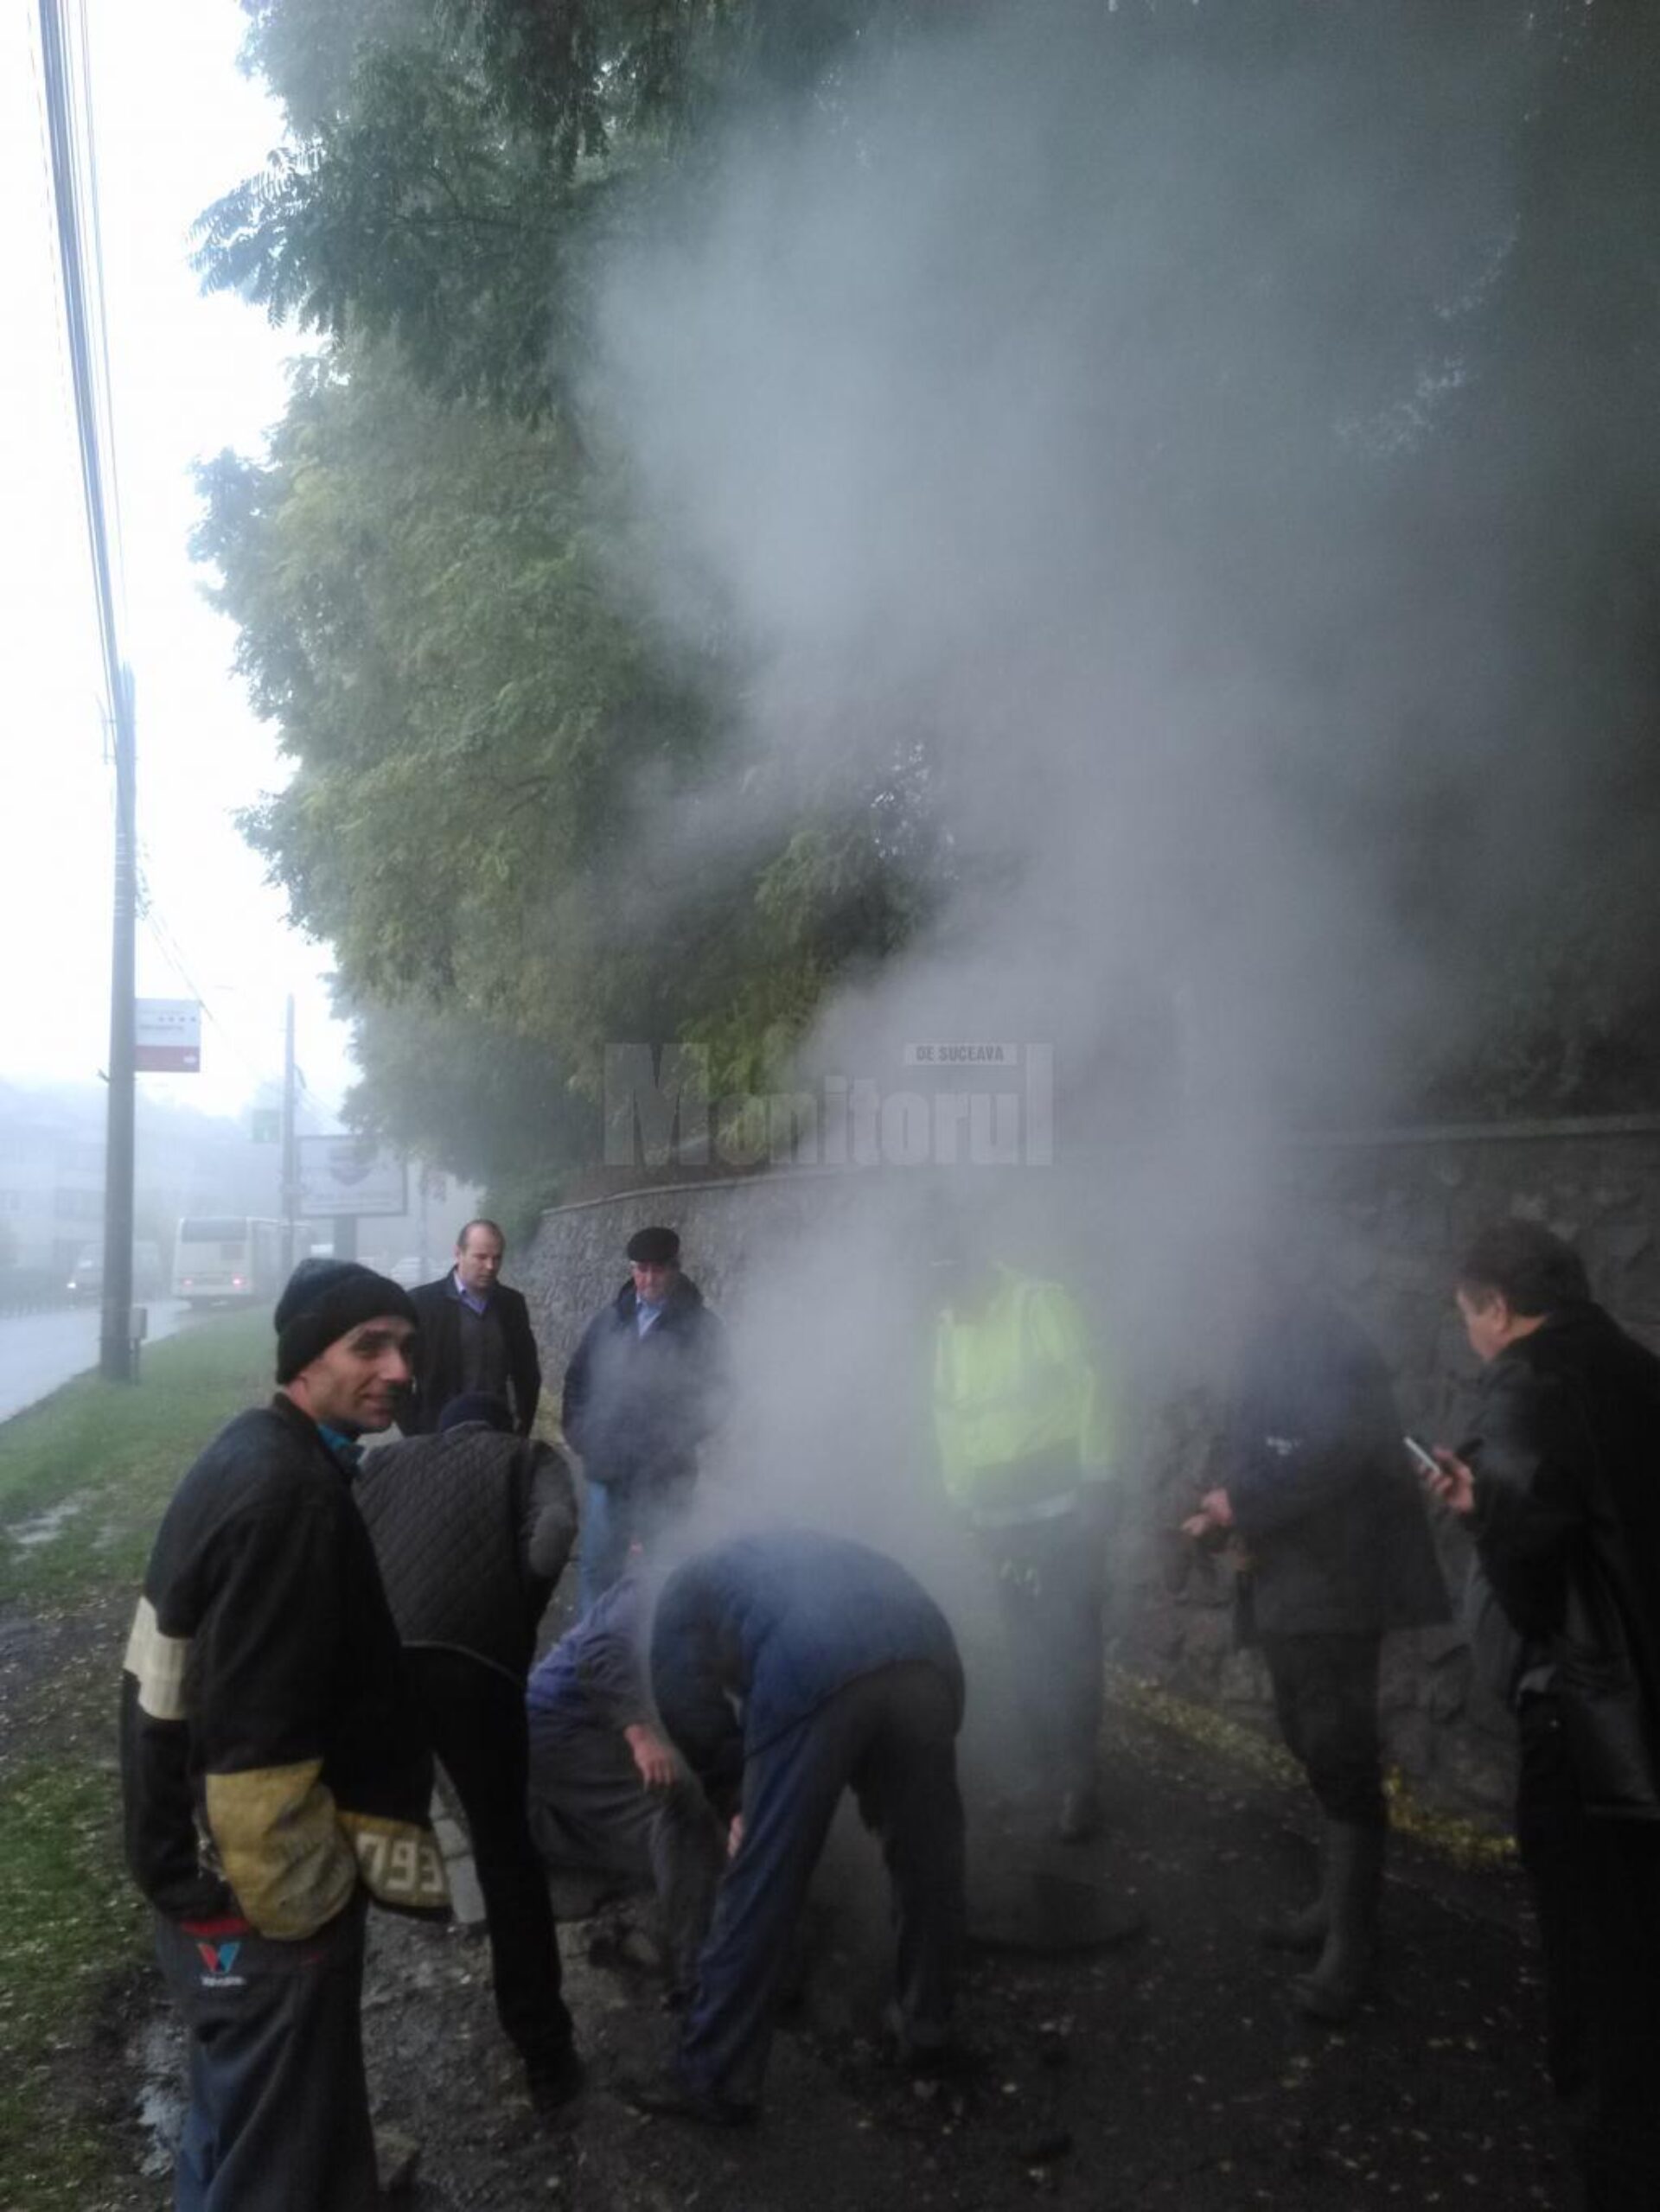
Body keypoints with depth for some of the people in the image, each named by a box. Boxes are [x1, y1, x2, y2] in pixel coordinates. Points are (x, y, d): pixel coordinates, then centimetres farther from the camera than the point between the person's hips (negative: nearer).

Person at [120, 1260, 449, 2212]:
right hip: (258, 1891, -10)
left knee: (245, 2118, 29)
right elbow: (254, 1744, -29)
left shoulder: (264, 1455, 5)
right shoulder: (289, 1492, -28)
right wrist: (295, 1901, -17)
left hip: (216, 1862, 10)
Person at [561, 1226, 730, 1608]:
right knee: (598, 1567, 7)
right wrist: (578, 1432, 5)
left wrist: (680, 1439, -10)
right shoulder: (610, 1319, 8)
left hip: (665, 1474, -3)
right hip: (606, 1467, 3)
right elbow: (577, 1377, 15)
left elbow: (715, 1391, -2)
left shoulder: (700, 1326, -3)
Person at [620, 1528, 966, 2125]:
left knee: (761, 1886, 8)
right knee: (925, 1857, 23)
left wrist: (735, 1801, 31)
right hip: (925, 1651, 5)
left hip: (814, 1673, -5)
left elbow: (688, 1706, 18)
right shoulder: (795, 1547, 45)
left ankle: (715, 2078, 19)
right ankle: (927, 2026, 40)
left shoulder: (686, 1587, 32)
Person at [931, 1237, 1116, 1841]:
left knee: (1069, 1649, -1)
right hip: (1000, 1521, 5)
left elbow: (1088, 1391, -12)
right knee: (1029, 1656, 11)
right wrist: (964, 1503, 12)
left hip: (1064, 1511, -5)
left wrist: (1097, 1487, -14)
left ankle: (1075, 1776, 15)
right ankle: (1063, 1777, 26)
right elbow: (948, 1418, 12)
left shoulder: (1041, 1304, -11)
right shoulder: (948, 1326, 6)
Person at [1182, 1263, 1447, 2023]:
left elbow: (1340, 1447, -25)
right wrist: (1226, 1512, 2)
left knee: (1338, 1753, -5)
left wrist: (1241, 1500, -17)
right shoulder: (1268, 1353, 15)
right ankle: (1343, 1902, 29)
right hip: (1289, 1579, 10)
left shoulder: (1319, 1342, -13)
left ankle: (1352, 1944, 4)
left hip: (1333, 1578, -9)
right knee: (1312, 1744, 16)